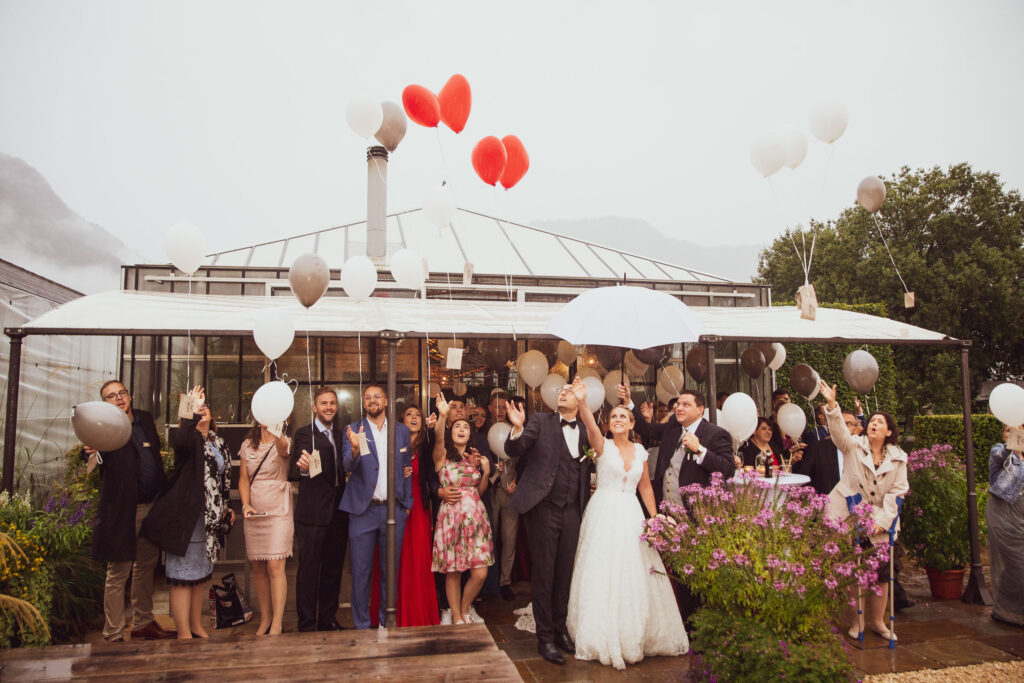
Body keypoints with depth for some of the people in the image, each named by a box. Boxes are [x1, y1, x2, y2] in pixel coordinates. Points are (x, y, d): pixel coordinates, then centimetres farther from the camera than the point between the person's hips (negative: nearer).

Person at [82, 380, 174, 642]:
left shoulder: (145, 419, 8)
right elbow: (96, 456, -29)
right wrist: (90, 452, -53)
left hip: (152, 506, 7)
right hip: (123, 511, -7)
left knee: (145, 567, 17)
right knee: (118, 573, 1)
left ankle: (143, 624, 31)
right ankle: (113, 635, 12)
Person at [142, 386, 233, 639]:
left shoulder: (217, 441, 13)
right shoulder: (189, 438, -8)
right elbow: (180, 441, -36)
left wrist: (226, 507, 20)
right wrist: (192, 409, -32)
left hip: (210, 517, 8)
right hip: (187, 516, -8)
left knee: (202, 572, 16)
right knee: (184, 574, -3)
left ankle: (196, 626, 28)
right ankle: (184, 634, 3)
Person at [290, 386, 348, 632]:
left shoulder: (341, 435, 13)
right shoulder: (304, 434, -5)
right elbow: (292, 473, -13)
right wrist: (302, 467, -35)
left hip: (338, 512, 6)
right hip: (312, 513, -6)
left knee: (333, 569, 14)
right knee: (308, 569, 2)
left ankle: (328, 619, 26)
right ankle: (307, 624, 13)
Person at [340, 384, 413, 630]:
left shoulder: (401, 430, 8)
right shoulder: (353, 430, -1)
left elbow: (407, 469, 11)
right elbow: (349, 466, -14)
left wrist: (407, 504, 5)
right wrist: (355, 449, -35)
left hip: (394, 510, 2)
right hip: (363, 510, -2)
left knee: (390, 570, 13)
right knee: (361, 572, 5)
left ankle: (386, 622, 28)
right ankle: (362, 626, 19)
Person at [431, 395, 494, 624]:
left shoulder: (474, 458, 15)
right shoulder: (442, 456, 1)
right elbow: (438, 439, -23)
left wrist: (485, 472, 0)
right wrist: (443, 415, -39)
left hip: (476, 517, 4)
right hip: (451, 517, -4)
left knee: (480, 573, -1)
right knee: (453, 572, 2)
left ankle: (464, 610, 24)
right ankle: (456, 617, 21)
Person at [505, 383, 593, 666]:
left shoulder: (585, 432, 9)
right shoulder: (540, 421, -1)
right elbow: (514, 451, -10)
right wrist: (518, 429, -27)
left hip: (572, 510, 4)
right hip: (543, 507, -3)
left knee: (564, 573, 13)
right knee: (543, 575, 3)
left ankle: (560, 629, 30)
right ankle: (545, 638, 16)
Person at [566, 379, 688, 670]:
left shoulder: (640, 450, 9)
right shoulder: (603, 445, -3)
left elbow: (645, 486, 14)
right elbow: (591, 426, -25)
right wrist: (582, 402, -43)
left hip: (631, 516, 4)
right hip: (604, 514, -4)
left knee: (635, 576, 7)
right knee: (602, 575, -1)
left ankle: (634, 637, 24)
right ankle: (604, 639, 13)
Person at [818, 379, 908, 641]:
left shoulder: (897, 458, 5)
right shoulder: (853, 446, 0)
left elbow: (897, 491, 1)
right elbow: (839, 430, -20)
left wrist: (883, 520, -9)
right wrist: (832, 404, -37)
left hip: (878, 521, 2)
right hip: (847, 518, -2)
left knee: (881, 571, 3)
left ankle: (878, 620, 23)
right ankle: (856, 620, 17)